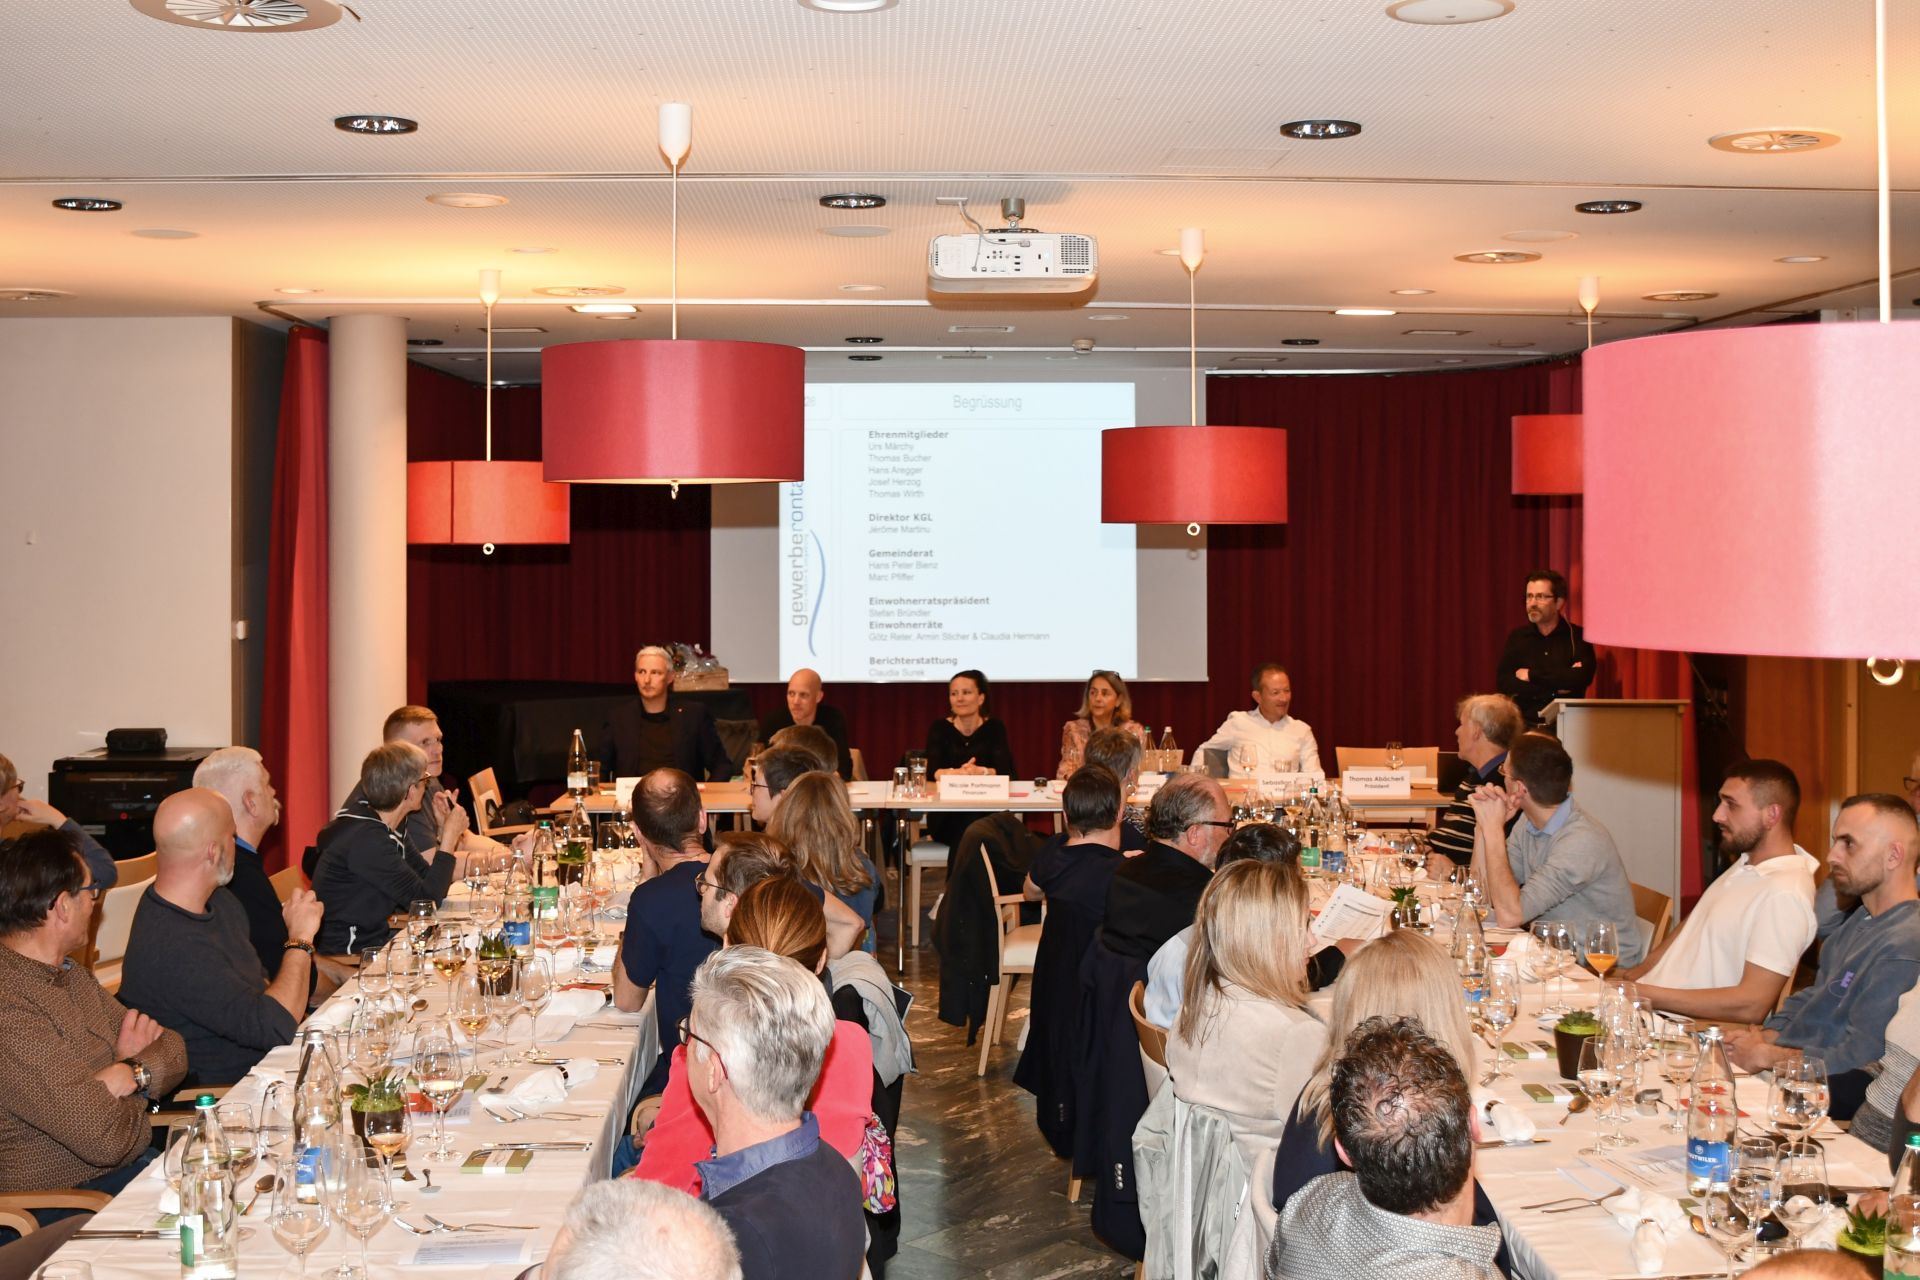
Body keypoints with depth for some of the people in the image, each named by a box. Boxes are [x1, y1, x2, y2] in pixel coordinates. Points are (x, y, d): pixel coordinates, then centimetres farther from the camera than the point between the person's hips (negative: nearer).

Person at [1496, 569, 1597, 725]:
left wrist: (1532, 675, -7)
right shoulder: (1516, 637, 8)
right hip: (1524, 723, 2)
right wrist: (1556, 687, -9)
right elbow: (1505, 685, -3)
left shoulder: (1578, 636, 3)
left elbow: (1582, 677, -14)